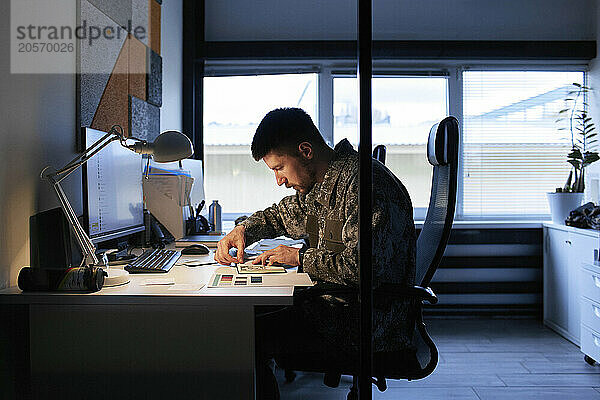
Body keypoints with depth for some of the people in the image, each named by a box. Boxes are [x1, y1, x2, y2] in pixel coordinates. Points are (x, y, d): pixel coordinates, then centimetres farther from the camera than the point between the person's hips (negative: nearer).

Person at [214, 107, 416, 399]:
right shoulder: (319, 184, 11)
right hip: (331, 304, 10)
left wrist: (300, 257, -15)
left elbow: (362, 266, -30)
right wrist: (243, 229, 10)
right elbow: (282, 215, 29)